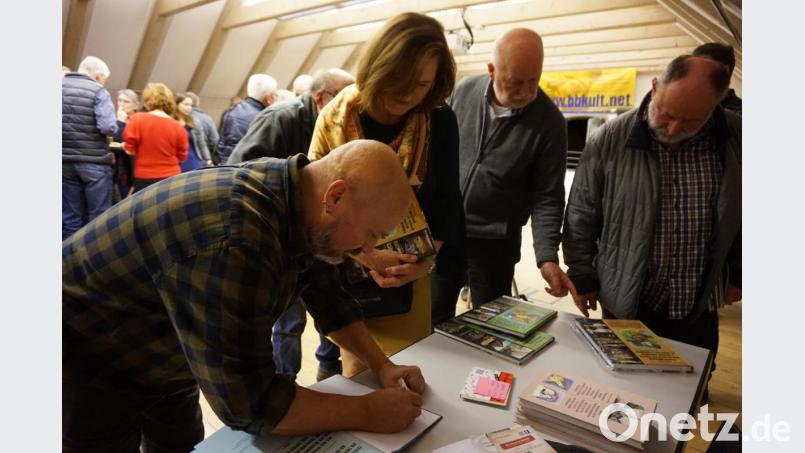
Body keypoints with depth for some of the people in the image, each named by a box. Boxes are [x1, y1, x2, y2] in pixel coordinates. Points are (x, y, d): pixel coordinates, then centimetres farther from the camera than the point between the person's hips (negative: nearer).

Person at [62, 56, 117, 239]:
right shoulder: (98, 91, -8)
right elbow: (107, 127, -18)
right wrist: (115, 126, 3)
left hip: (65, 160, 5)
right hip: (94, 160, -5)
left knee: (70, 215, 11)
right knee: (99, 215, 2)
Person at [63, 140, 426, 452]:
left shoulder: (298, 202, -13)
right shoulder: (235, 241, -42)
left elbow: (327, 296, 1)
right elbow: (248, 401, -35)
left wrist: (380, 364, -7)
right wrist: (367, 413, -27)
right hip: (86, 362, -7)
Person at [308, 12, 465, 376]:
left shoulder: (440, 122, -8)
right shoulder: (335, 120, -11)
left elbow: (446, 201, -4)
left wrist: (428, 259, -20)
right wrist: (364, 255, -23)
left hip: (409, 273, 1)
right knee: (357, 374, 14)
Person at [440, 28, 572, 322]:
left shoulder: (550, 122, -12)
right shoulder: (464, 91, -5)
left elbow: (547, 197, -9)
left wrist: (547, 257, -19)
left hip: (494, 243, -2)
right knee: (434, 319, 19)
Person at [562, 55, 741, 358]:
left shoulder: (735, 137, -5)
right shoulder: (610, 140, -11)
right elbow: (581, 216, -5)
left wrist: (738, 274, 12)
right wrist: (582, 277, -1)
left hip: (699, 309, 2)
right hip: (626, 303, -2)